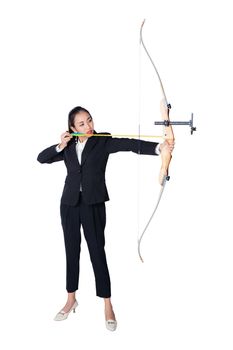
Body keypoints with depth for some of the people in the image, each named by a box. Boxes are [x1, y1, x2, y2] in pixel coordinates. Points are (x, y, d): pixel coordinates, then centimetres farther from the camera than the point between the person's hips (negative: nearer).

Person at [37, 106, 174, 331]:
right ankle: (71, 300, 28)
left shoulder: (104, 141, -3)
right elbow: (41, 158, 10)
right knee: (72, 251, 12)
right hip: (70, 204, 4)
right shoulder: (68, 147, 9)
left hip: (94, 205, -3)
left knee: (97, 251, -1)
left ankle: (108, 306, 10)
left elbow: (129, 144, -20)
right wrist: (60, 146, -6)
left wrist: (158, 147, -36)